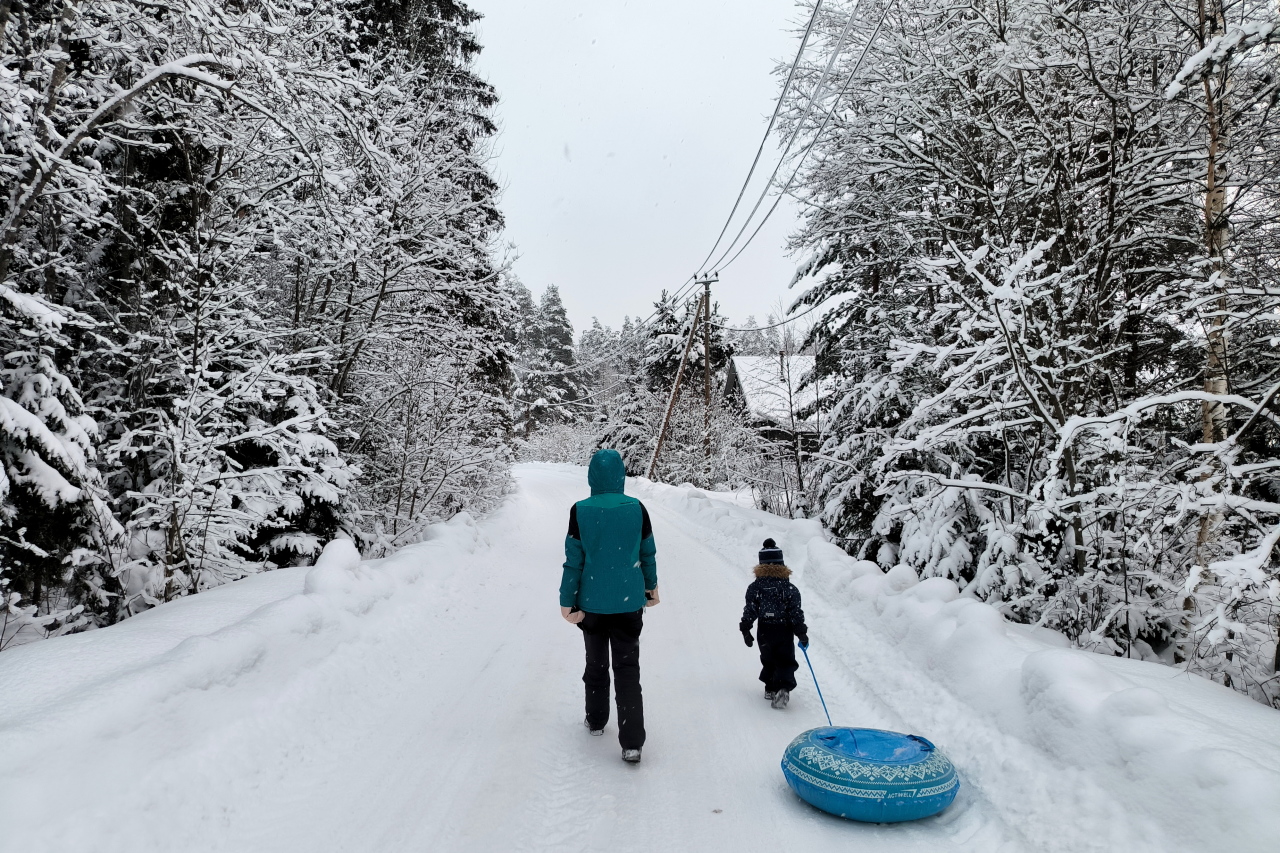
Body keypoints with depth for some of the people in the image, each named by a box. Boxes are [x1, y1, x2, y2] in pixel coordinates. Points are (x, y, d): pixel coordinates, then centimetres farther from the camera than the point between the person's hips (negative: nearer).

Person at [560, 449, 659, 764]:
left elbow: (573, 561, -9)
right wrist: (652, 586, 18)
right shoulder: (637, 508, -9)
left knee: (596, 663, 20)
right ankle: (632, 742, 3)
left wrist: (567, 602, -1)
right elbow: (648, 554, 2)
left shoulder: (580, 511, -12)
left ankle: (596, 721, 37)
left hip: (593, 603, 0)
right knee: (628, 669, 7)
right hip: (629, 602, 0)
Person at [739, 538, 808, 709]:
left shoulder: (755, 587, -6)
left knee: (768, 660, 22)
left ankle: (771, 688, 26)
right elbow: (796, 612, -7)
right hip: (785, 631, -1)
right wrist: (802, 633, 0)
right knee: (786, 662, 7)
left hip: (764, 631, 1)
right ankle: (783, 688, -14)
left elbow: (750, 611, -6)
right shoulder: (790, 588, -7)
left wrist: (745, 630, 2)